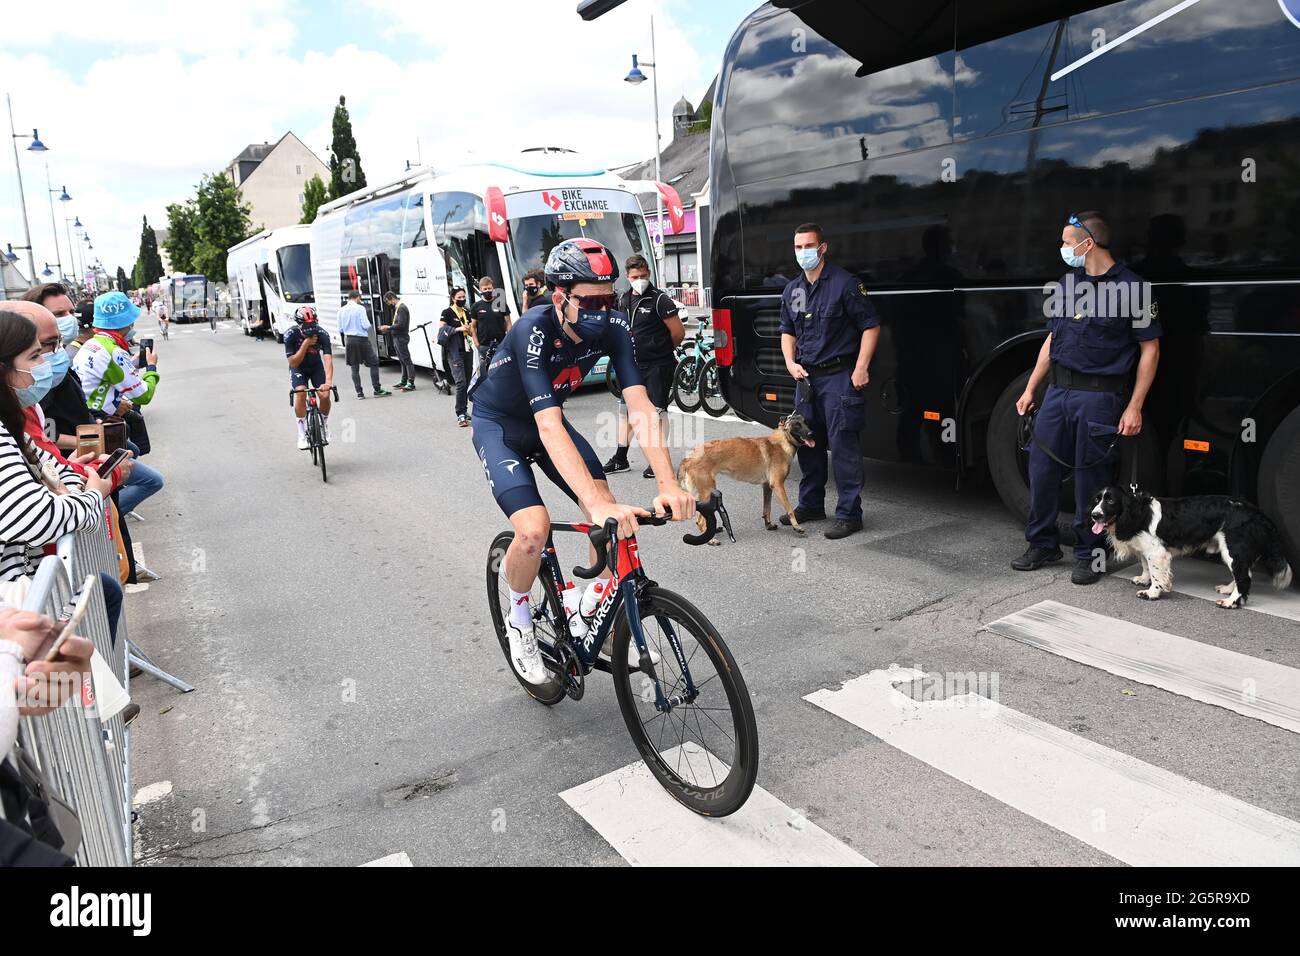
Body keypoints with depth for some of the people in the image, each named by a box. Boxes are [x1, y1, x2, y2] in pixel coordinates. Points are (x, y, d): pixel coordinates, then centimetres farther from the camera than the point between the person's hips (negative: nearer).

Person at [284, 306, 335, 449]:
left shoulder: (322, 334, -27)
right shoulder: (290, 335, -27)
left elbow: (328, 359, -36)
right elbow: (293, 363, -27)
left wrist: (328, 381, -51)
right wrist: (305, 344, -39)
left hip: (316, 366, 1)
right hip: (298, 368, -1)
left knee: (325, 395, -19)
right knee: (300, 393, -27)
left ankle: (324, 426, 10)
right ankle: (302, 434, -16)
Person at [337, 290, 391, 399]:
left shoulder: (341, 310, 6)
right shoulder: (360, 308, -9)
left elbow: (340, 329, 8)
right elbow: (366, 325, -16)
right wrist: (368, 326, 7)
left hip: (349, 341, 5)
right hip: (361, 340, -5)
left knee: (354, 368, 8)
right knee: (374, 363, 6)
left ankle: (359, 392, 7)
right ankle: (377, 390, 4)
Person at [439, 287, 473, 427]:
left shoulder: (466, 313, 15)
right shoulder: (447, 312, -3)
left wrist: (469, 329, 2)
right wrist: (458, 329, -16)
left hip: (467, 351, 6)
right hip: (454, 352, -6)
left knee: (467, 383, 7)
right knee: (461, 382, -15)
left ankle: (463, 412, 17)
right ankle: (460, 415, -15)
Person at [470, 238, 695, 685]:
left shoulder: (614, 327, -21)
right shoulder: (534, 333, -35)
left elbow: (640, 408, -28)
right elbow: (549, 428, -45)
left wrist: (668, 484, -41)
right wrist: (597, 504, -55)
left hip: (546, 418, 5)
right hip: (498, 425, -5)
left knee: (613, 517, -10)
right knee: (534, 528, -25)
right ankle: (520, 620, 5)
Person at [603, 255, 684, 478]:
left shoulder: (659, 299, -12)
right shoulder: (624, 300, 9)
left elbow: (678, 332, -11)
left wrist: (662, 349, 4)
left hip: (658, 366, -7)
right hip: (634, 365, 7)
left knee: (658, 411, -2)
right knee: (625, 408, 11)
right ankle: (620, 459, 22)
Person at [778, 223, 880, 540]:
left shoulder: (845, 284, -7)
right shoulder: (792, 290, 12)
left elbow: (871, 326, -7)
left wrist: (861, 368, -15)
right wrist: (791, 363, 5)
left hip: (839, 376, -7)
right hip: (806, 377, 7)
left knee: (843, 445, -7)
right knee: (807, 442, 13)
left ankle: (849, 514, 0)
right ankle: (810, 505, 27)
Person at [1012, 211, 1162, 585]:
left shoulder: (1129, 287, -7)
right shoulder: (1067, 283, 12)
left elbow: (1150, 349, -5)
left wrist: (1134, 407, -10)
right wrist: (1030, 389, 14)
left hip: (1099, 396, -6)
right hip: (1058, 390, 6)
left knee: (1091, 479, 1)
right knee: (1042, 468, 7)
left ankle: (1088, 554, 17)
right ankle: (1043, 544, 23)